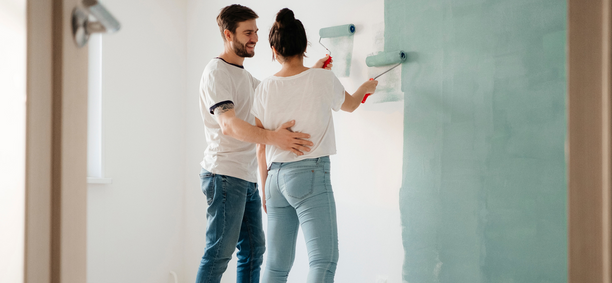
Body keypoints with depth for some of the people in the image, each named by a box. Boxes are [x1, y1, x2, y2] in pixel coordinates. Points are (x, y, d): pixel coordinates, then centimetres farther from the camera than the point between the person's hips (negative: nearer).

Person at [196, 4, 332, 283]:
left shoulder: (244, 75, 20)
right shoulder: (216, 71, -11)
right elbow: (228, 125, -24)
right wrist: (272, 137, -37)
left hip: (247, 178, 10)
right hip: (225, 175, -9)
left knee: (253, 250, 10)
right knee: (219, 252, -10)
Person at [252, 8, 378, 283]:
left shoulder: (264, 89, 4)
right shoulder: (323, 78, -4)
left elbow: (261, 147, 8)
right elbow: (349, 105, 19)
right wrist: (366, 87, 40)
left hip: (276, 177, 5)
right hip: (310, 173, -5)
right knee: (324, 260, -6)